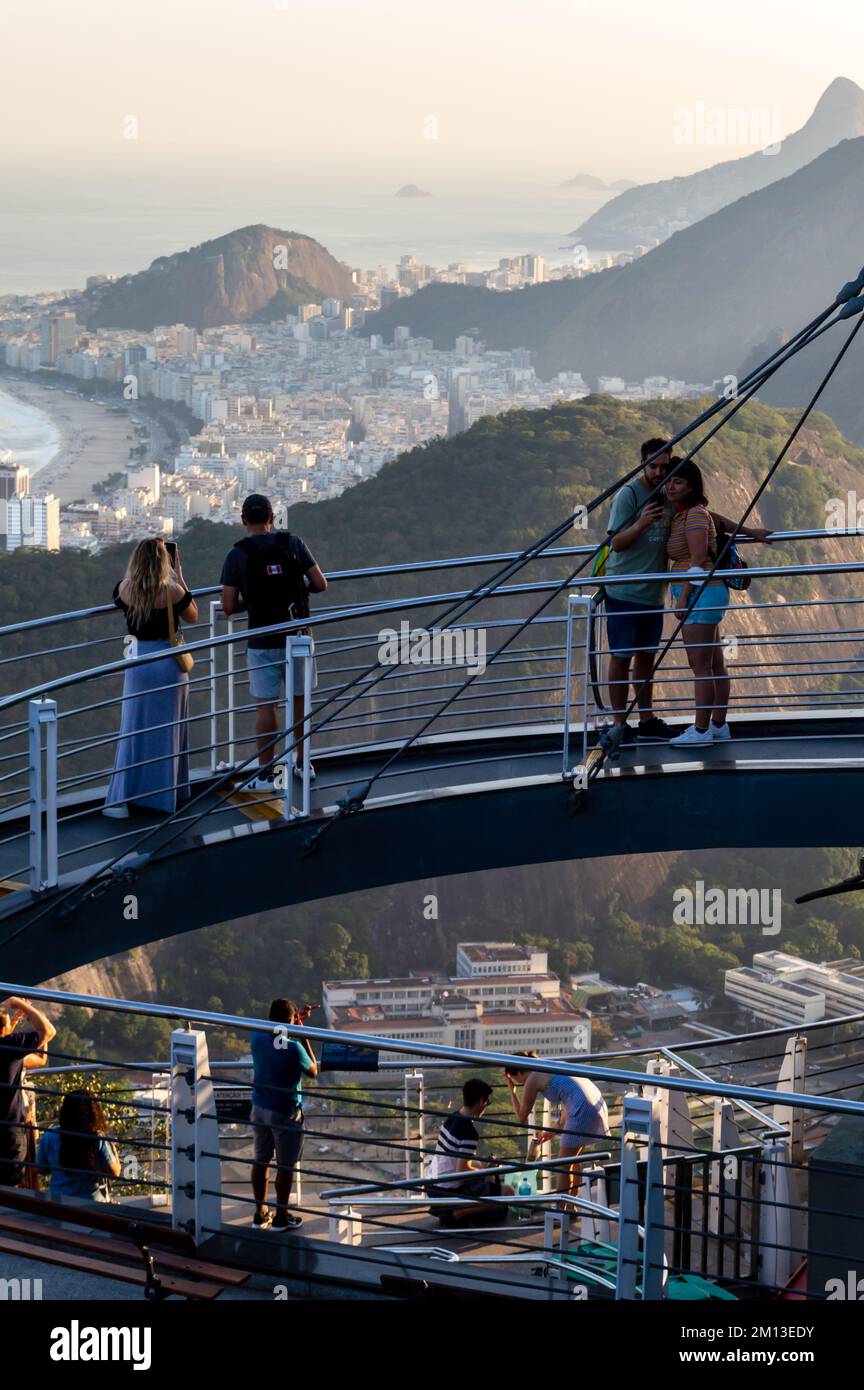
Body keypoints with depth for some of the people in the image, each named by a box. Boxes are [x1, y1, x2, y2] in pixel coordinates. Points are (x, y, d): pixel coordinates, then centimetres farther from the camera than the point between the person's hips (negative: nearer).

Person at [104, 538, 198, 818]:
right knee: (168, 730, 13)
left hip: (137, 663, 2)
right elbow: (193, 616, 4)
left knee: (132, 730, 9)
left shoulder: (125, 589, -8)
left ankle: (121, 799, 2)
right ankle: (165, 793, 21)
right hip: (168, 662, -2)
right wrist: (179, 576, 0)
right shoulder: (172, 591, -15)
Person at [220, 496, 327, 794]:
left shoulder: (237, 555, -6)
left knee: (265, 705, 3)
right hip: (297, 635, 2)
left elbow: (228, 606, -7)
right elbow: (320, 584, -3)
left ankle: (265, 773, 5)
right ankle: (303, 762, 26)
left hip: (262, 642, -2)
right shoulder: (292, 543, -3)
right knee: (299, 700, 15)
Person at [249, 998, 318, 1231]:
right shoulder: (293, 1047, -24)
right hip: (285, 1113, -6)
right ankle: (281, 1217, 17)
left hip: (259, 1109, 6)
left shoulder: (258, 1038, -8)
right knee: (285, 1166, 8)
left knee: (260, 1161, 17)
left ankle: (260, 1212, 26)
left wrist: (299, 1018, 18)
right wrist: (303, 1035, -8)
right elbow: (313, 1071, -7)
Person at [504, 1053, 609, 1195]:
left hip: (583, 1110, -9)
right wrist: (554, 1131, 33)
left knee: (563, 1166, 4)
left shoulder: (532, 1080, 0)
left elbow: (521, 1117, 10)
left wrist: (512, 1092, 21)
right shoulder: (551, 1068, 24)